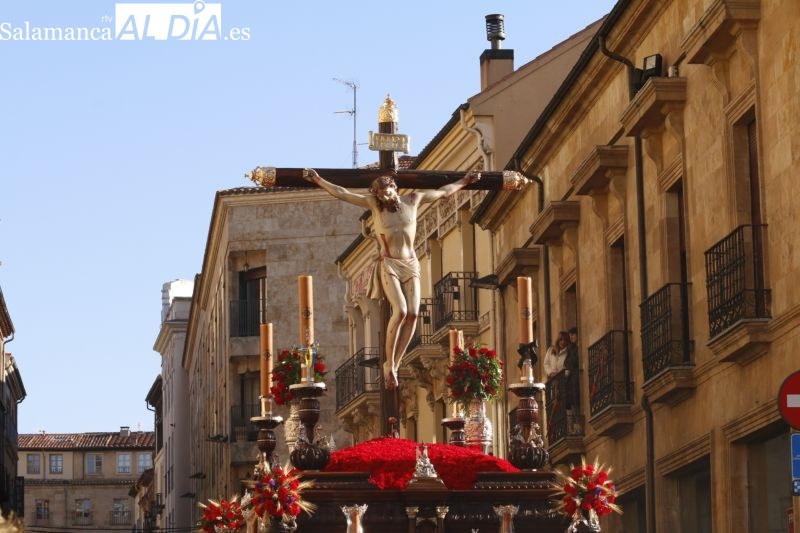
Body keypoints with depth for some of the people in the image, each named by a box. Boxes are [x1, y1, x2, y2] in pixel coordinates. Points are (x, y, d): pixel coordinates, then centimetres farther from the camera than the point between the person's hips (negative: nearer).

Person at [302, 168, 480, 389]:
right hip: (389, 264, -3)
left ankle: (394, 364, -7)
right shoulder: (373, 203, 1)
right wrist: (318, 180, -5)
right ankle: (389, 364, -13)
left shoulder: (412, 200, 7)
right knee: (400, 311, -22)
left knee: (413, 313, -13)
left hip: (411, 265, 3)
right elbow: (342, 193, 1)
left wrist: (464, 182, 27)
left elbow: (442, 192, 20)